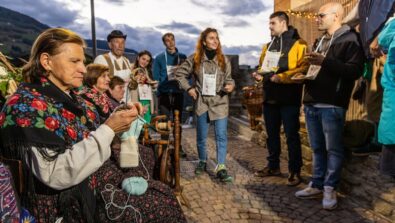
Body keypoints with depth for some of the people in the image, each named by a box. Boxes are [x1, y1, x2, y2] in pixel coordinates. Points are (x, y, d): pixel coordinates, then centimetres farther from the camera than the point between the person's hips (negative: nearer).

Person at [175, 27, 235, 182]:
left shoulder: (224, 60, 1)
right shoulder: (195, 59, -1)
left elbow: (229, 79, 8)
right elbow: (179, 74, 7)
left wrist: (231, 86, -13)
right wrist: (188, 88, -2)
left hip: (220, 103, 0)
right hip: (202, 103, 0)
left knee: (221, 136, -4)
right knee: (201, 136, 12)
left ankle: (221, 167, 2)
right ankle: (202, 162, 34)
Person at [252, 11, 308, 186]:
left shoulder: (297, 44, -6)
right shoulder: (269, 45, 16)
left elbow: (303, 69, -15)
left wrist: (282, 77, -23)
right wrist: (260, 74, 2)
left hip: (288, 98, -7)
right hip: (270, 97, 7)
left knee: (291, 135, 1)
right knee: (272, 134, 14)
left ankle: (295, 171, 12)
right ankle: (273, 166, 27)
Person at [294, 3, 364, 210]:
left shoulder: (350, 40, -5)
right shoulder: (320, 41, 21)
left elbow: (355, 71, -18)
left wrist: (325, 62, -24)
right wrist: (304, 74, 12)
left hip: (331, 105, -8)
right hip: (312, 103, 8)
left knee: (333, 149, 2)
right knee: (317, 148, 14)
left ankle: (330, 188, 13)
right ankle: (317, 184, 24)